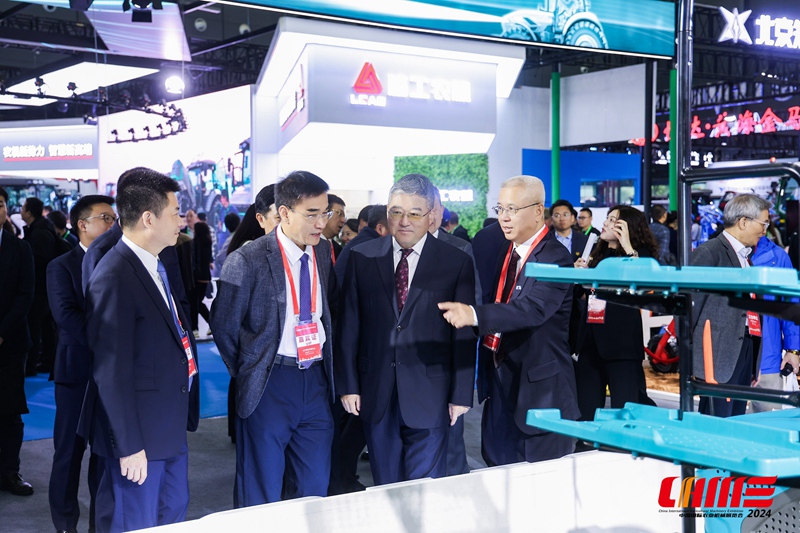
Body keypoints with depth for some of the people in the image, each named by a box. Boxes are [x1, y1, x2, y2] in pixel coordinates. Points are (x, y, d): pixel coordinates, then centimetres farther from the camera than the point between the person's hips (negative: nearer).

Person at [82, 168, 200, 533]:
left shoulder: (155, 266, 8)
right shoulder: (115, 277, -22)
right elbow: (112, 372, -22)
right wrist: (129, 446, -19)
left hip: (170, 426, 9)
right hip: (139, 435, -9)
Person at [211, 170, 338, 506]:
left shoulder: (324, 252, 4)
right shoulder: (248, 261, -13)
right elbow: (223, 327, -5)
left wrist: (326, 364, 9)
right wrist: (248, 375, 2)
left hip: (317, 379, 5)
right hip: (270, 384, -5)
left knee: (316, 486, 13)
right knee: (261, 494, 6)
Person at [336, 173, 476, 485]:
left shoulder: (456, 262, -2)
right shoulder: (362, 257, 4)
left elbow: (464, 334, -1)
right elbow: (349, 325, 4)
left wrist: (461, 395, -3)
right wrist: (348, 385, 1)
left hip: (429, 394, -2)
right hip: (375, 394, 2)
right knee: (385, 487, 13)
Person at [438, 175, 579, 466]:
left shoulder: (555, 257, -16)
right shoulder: (502, 250, 10)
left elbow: (531, 309, -32)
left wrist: (475, 315, -46)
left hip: (539, 385, -8)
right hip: (499, 380, 8)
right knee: (498, 467, 16)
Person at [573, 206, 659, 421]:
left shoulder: (640, 255, -4)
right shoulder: (597, 255, 15)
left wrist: (628, 247, -21)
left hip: (621, 342, -6)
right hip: (590, 340, 7)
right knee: (585, 411, 10)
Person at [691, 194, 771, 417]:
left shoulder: (747, 255, 17)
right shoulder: (709, 252, -9)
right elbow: (690, 305, -11)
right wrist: (688, 355, -11)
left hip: (746, 350, 9)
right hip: (720, 354, -8)